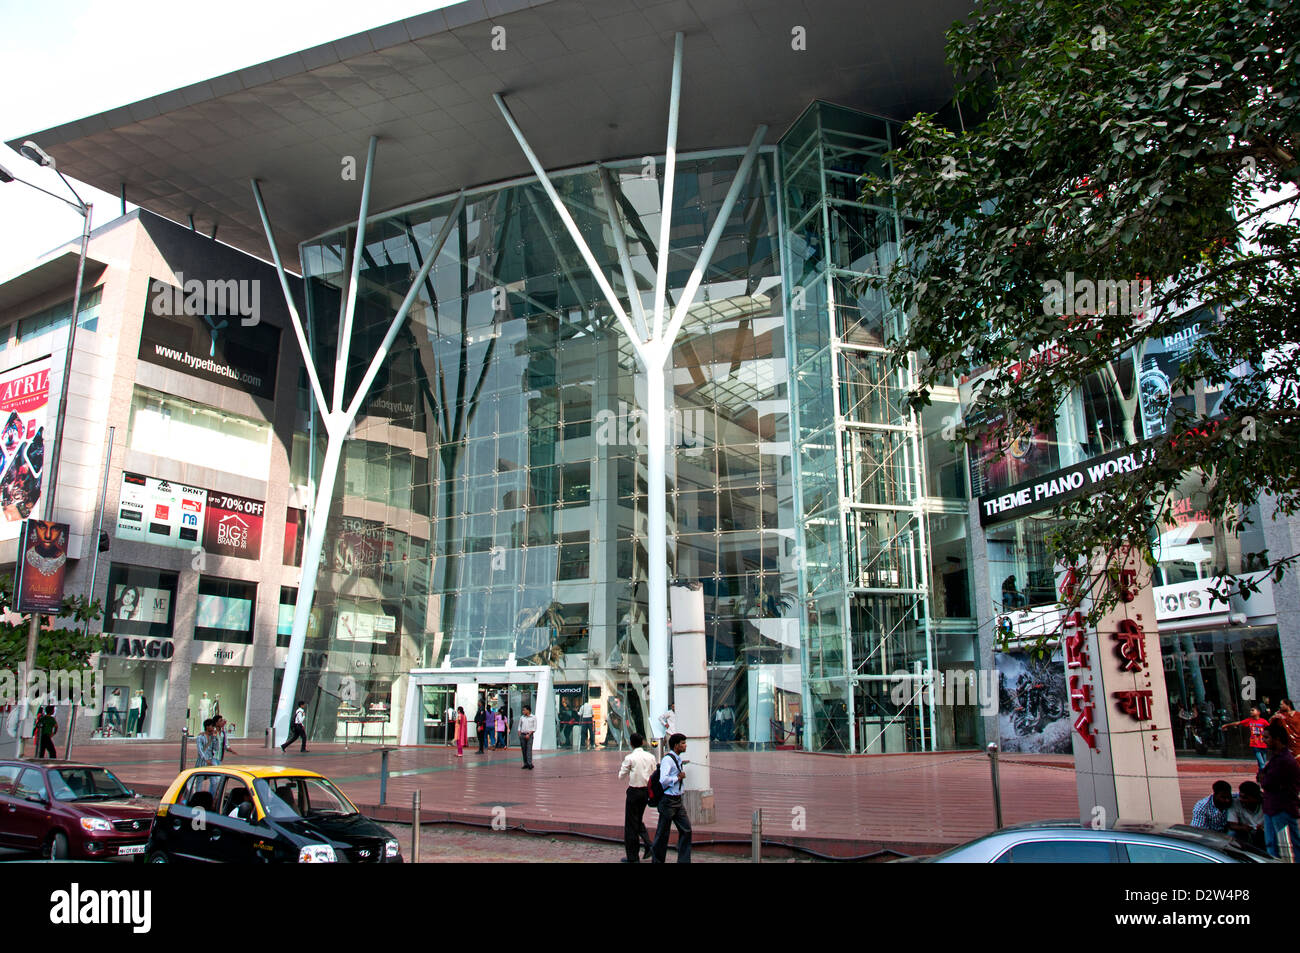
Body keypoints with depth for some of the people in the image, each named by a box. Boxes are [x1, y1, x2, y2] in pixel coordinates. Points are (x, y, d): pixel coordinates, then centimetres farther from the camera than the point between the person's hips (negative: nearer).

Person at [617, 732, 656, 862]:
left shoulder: (630, 758, -13)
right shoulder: (650, 757, 1)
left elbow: (622, 775, -5)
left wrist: (621, 767, 13)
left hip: (634, 791, -5)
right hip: (646, 790, 5)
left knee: (631, 823, 5)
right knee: (639, 820, 23)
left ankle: (632, 857, 11)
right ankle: (648, 844, 6)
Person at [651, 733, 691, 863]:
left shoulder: (679, 760, 12)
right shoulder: (668, 760, -17)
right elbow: (663, 780, -27)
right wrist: (678, 777, -16)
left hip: (678, 800, 9)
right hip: (668, 801, -9)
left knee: (686, 830, 5)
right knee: (663, 833, 3)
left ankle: (684, 860, 11)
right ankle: (658, 861, 17)